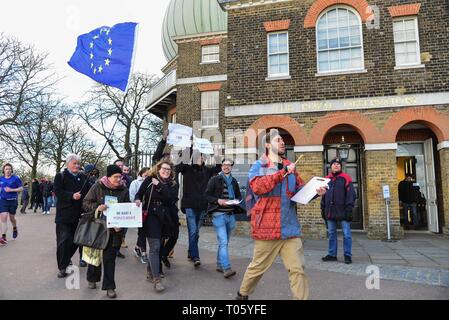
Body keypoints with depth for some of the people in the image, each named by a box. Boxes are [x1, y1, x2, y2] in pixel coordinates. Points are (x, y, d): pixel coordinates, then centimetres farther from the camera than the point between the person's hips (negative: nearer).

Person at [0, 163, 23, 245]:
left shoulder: (15, 178, -6)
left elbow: (21, 188, -6)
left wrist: (11, 190, -18)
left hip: (13, 201, -2)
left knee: (12, 218, 13)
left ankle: (15, 229, 44)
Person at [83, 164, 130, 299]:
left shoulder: (124, 190, -3)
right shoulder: (98, 186, -7)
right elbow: (86, 203, -4)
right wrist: (97, 207, -24)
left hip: (115, 229, 0)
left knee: (110, 257, 3)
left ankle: (109, 287, 13)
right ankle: (92, 279, 40)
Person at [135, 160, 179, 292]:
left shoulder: (173, 184, 5)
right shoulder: (149, 180, 0)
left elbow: (171, 199, -11)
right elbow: (139, 193, 2)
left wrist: (159, 185, -13)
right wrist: (138, 200, -20)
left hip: (164, 218, 4)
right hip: (150, 216, -3)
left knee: (155, 246, 14)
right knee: (155, 247, -8)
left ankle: (150, 272, 32)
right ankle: (156, 279, -5)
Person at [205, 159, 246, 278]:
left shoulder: (234, 181, 14)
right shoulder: (214, 180, 0)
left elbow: (239, 196, 21)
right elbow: (207, 195, -2)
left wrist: (236, 201, 0)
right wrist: (218, 200, -17)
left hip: (230, 215, 5)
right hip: (218, 214, -5)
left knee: (224, 242, 13)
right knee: (223, 242, -12)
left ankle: (220, 265, 26)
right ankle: (226, 268, -12)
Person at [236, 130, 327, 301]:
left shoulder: (289, 167, 13)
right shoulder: (258, 166, -2)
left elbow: (301, 190, 11)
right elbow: (258, 187, -20)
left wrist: (314, 191, -9)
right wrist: (283, 172, -21)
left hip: (290, 227, 4)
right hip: (267, 227, -3)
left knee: (297, 269, 3)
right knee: (257, 267, 13)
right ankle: (242, 294, 37)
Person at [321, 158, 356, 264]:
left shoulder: (346, 178, -1)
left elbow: (351, 194, -5)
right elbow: (324, 195, 18)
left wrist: (349, 208, -12)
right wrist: (323, 208, 13)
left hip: (342, 211, -4)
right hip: (330, 211, 5)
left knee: (346, 234, 1)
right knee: (331, 234, 11)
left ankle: (347, 255, 12)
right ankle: (332, 254, 20)